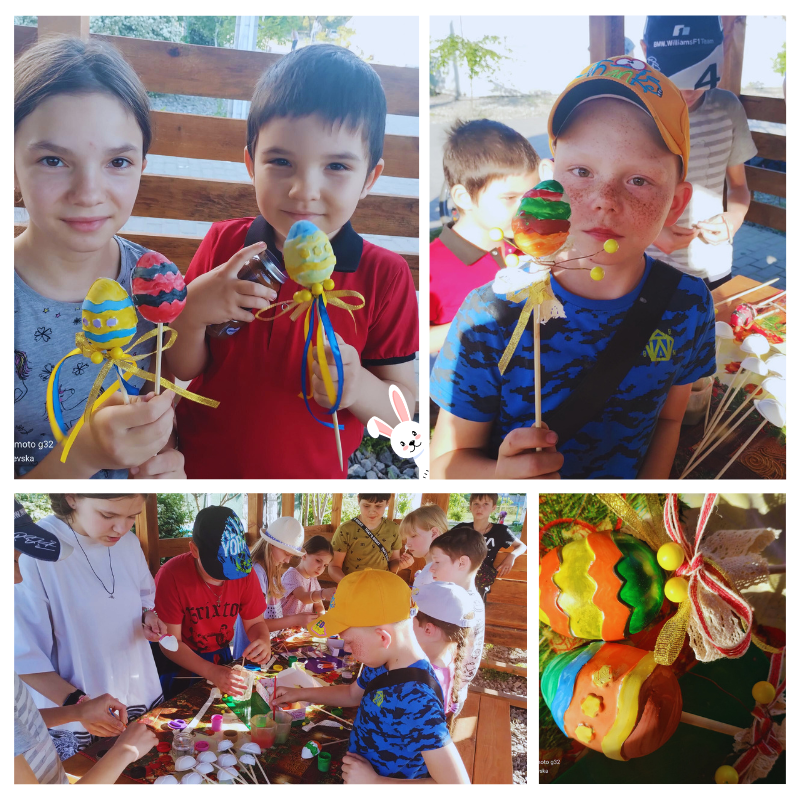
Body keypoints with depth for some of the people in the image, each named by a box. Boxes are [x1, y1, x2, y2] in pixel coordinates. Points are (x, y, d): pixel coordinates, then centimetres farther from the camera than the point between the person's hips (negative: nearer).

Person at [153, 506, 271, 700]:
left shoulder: (244, 570, -15)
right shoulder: (171, 576, -25)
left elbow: (255, 623, -3)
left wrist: (263, 641, -27)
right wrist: (212, 672, -35)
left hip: (221, 658, 3)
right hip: (181, 663, -3)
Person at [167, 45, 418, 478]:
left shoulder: (384, 276, -16)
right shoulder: (224, 245, -10)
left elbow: (403, 406, -12)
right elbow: (184, 368, -4)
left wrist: (358, 387, -32)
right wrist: (191, 311, -23)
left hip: (312, 474, -1)